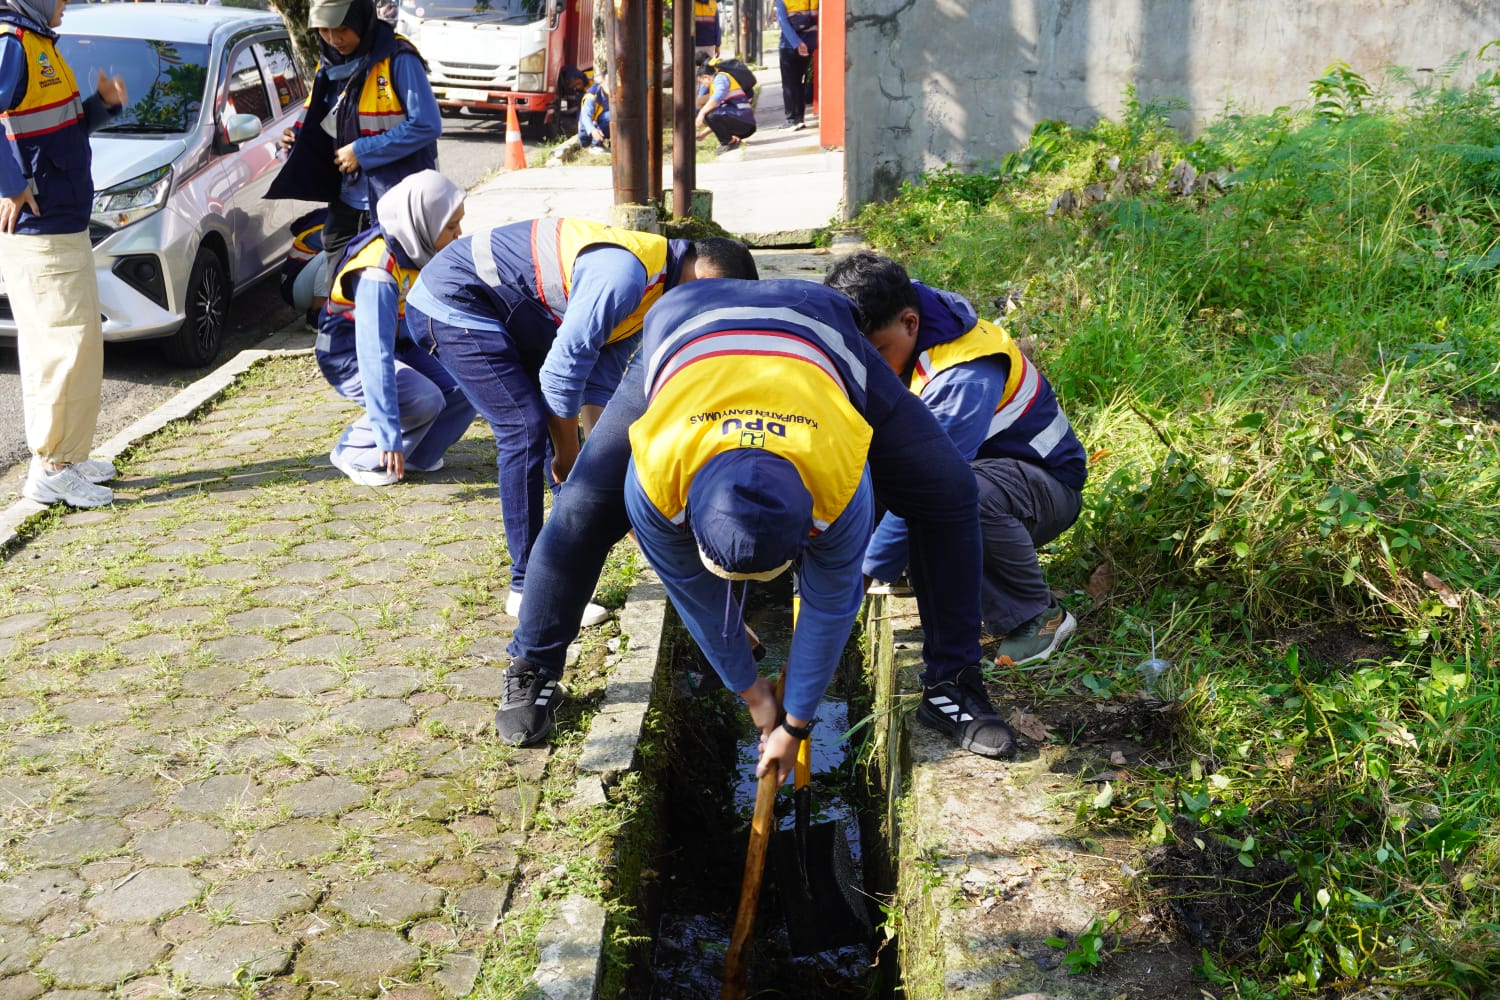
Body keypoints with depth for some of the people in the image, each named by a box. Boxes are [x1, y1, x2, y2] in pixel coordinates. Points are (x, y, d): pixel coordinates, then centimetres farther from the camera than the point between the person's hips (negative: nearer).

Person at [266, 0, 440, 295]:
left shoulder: (398, 59, -13)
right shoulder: (330, 66, 9)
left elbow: (427, 125, -19)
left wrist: (362, 152, -17)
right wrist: (299, 138, -4)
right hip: (349, 201, 7)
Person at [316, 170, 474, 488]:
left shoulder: (421, 250, -11)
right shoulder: (378, 272, -33)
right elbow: (375, 356, -37)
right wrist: (390, 436, -38)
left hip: (400, 344, 8)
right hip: (351, 354, -7)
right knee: (424, 400, -28)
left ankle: (414, 454, 9)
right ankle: (355, 454, -5)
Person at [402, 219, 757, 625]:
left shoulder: (651, 291, 4)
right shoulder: (625, 275, -28)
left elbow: (599, 383, 8)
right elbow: (563, 370, -25)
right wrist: (568, 453, -11)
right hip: (453, 298, -10)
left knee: (556, 433, 8)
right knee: (526, 429, -16)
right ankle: (527, 589, -8)